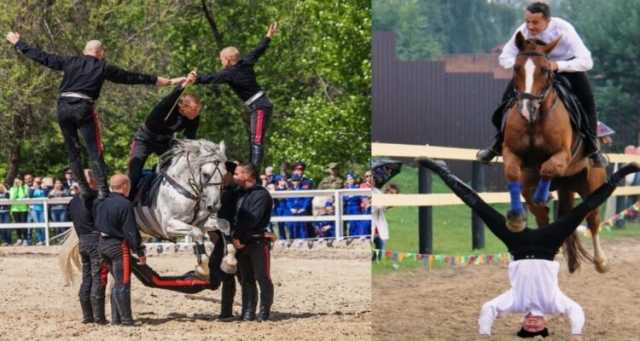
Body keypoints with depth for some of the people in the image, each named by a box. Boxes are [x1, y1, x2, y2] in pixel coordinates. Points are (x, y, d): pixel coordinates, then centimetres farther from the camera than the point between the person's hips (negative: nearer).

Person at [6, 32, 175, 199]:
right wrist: (155, 80, 25)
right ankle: (103, 190, -12)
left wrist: (18, 44, 25)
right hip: (83, 109, -3)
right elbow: (130, 77, 14)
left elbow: (42, 57, 14)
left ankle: (84, 189, 10)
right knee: (95, 151, -2)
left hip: (63, 107, 3)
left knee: (73, 151, 11)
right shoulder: (102, 67, 7)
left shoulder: (70, 62, 12)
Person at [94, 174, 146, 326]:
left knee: (118, 282, 18)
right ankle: (126, 319, 1)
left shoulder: (101, 203, 6)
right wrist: (140, 252, -12)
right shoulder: (125, 205, -17)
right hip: (118, 245, -8)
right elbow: (131, 231, -17)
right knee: (123, 283, -1)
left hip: (102, 244, 8)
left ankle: (116, 318, 20)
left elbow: (96, 223, 14)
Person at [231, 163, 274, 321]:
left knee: (262, 278, -4)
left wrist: (238, 236, -15)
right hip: (241, 242, 8)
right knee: (246, 280, 9)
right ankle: (248, 312, 13)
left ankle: (264, 312, 0)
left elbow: (252, 219, -17)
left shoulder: (261, 194, -9)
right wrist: (235, 238, -1)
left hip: (258, 241, -8)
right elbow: (236, 218, 14)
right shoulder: (240, 194, 16)